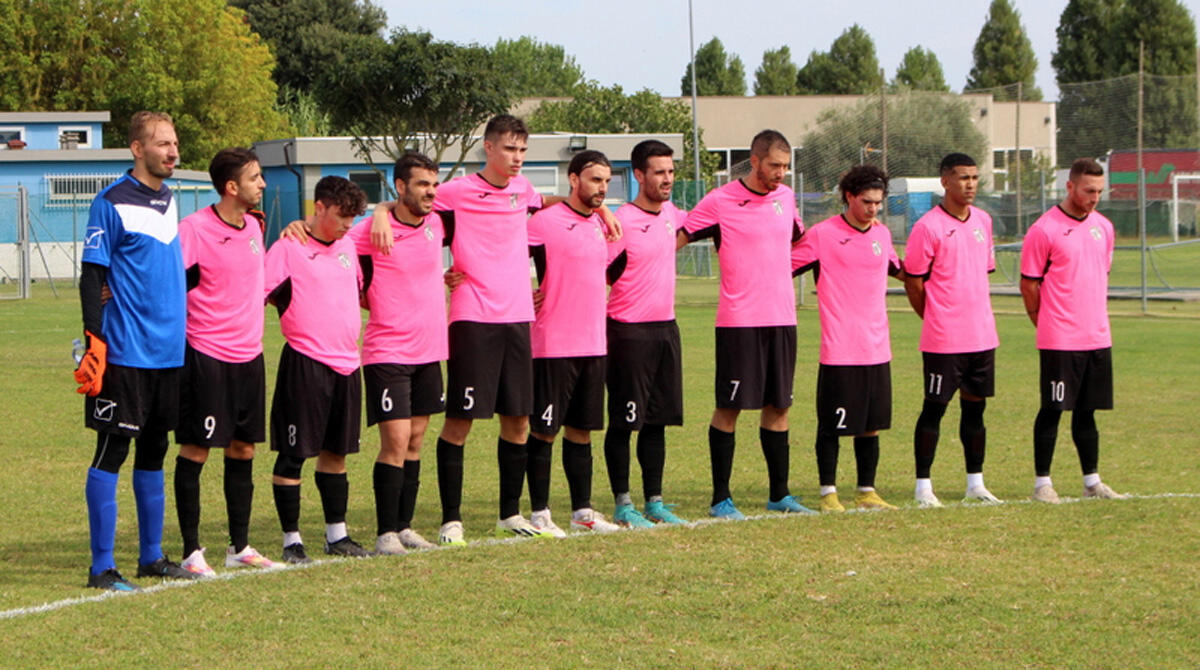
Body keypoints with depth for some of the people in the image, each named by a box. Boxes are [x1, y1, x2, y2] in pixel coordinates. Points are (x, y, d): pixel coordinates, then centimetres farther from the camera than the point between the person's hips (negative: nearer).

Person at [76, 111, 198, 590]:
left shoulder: (170, 200, 14)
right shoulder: (112, 203, -9)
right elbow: (91, 276, -11)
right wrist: (94, 342, -19)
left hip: (170, 352, 7)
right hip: (126, 353, -7)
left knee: (153, 453, 13)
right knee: (112, 452, -4)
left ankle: (152, 556, 21)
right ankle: (102, 566, -2)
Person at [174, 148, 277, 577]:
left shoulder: (253, 226, 10)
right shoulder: (195, 229, -14)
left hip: (248, 354, 7)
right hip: (206, 356, -7)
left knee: (243, 450, 10)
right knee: (195, 450, -3)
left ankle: (240, 547, 18)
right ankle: (192, 551, 2)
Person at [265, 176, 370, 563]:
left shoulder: (347, 247, 13)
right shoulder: (288, 248, -8)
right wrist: (299, 320, -17)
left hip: (346, 362, 7)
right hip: (305, 363, -7)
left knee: (336, 451, 14)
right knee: (293, 454, -2)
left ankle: (336, 534, 22)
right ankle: (291, 541, 3)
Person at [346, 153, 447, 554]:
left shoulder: (437, 224, 6)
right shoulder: (371, 230, -11)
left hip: (429, 351, 6)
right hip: (387, 351, -6)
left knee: (415, 440, 9)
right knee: (395, 440, -11)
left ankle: (405, 526, 16)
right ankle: (386, 533, -5)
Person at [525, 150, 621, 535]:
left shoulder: (599, 224, 13)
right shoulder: (545, 221, -10)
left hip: (593, 344, 7)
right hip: (553, 345, -7)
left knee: (582, 431, 11)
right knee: (544, 431, -2)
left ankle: (582, 511, 17)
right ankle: (539, 514, 4)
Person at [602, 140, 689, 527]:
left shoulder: (670, 214, 9)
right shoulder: (622, 222, -14)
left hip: (666, 328, 7)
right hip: (629, 332, -7)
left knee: (658, 421, 10)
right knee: (624, 422, -2)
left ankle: (654, 502, 16)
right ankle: (622, 504, 4)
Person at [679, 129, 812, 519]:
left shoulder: (786, 197, 10)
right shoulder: (719, 202, -7)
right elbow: (674, 241, -3)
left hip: (783, 319, 6)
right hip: (738, 322, -6)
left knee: (778, 406, 10)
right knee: (729, 407, -3)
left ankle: (779, 495, 17)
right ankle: (721, 499, 3)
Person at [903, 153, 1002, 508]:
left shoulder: (983, 221, 11)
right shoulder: (928, 227, -10)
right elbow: (913, 281, -6)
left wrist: (977, 316, 14)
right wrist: (936, 319, 1)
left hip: (983, 335, 6)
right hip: (943, 341, -6)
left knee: (975, 407, 11)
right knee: (934, 408, -1)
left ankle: (976, 483, 18)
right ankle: (923, 487, 5)